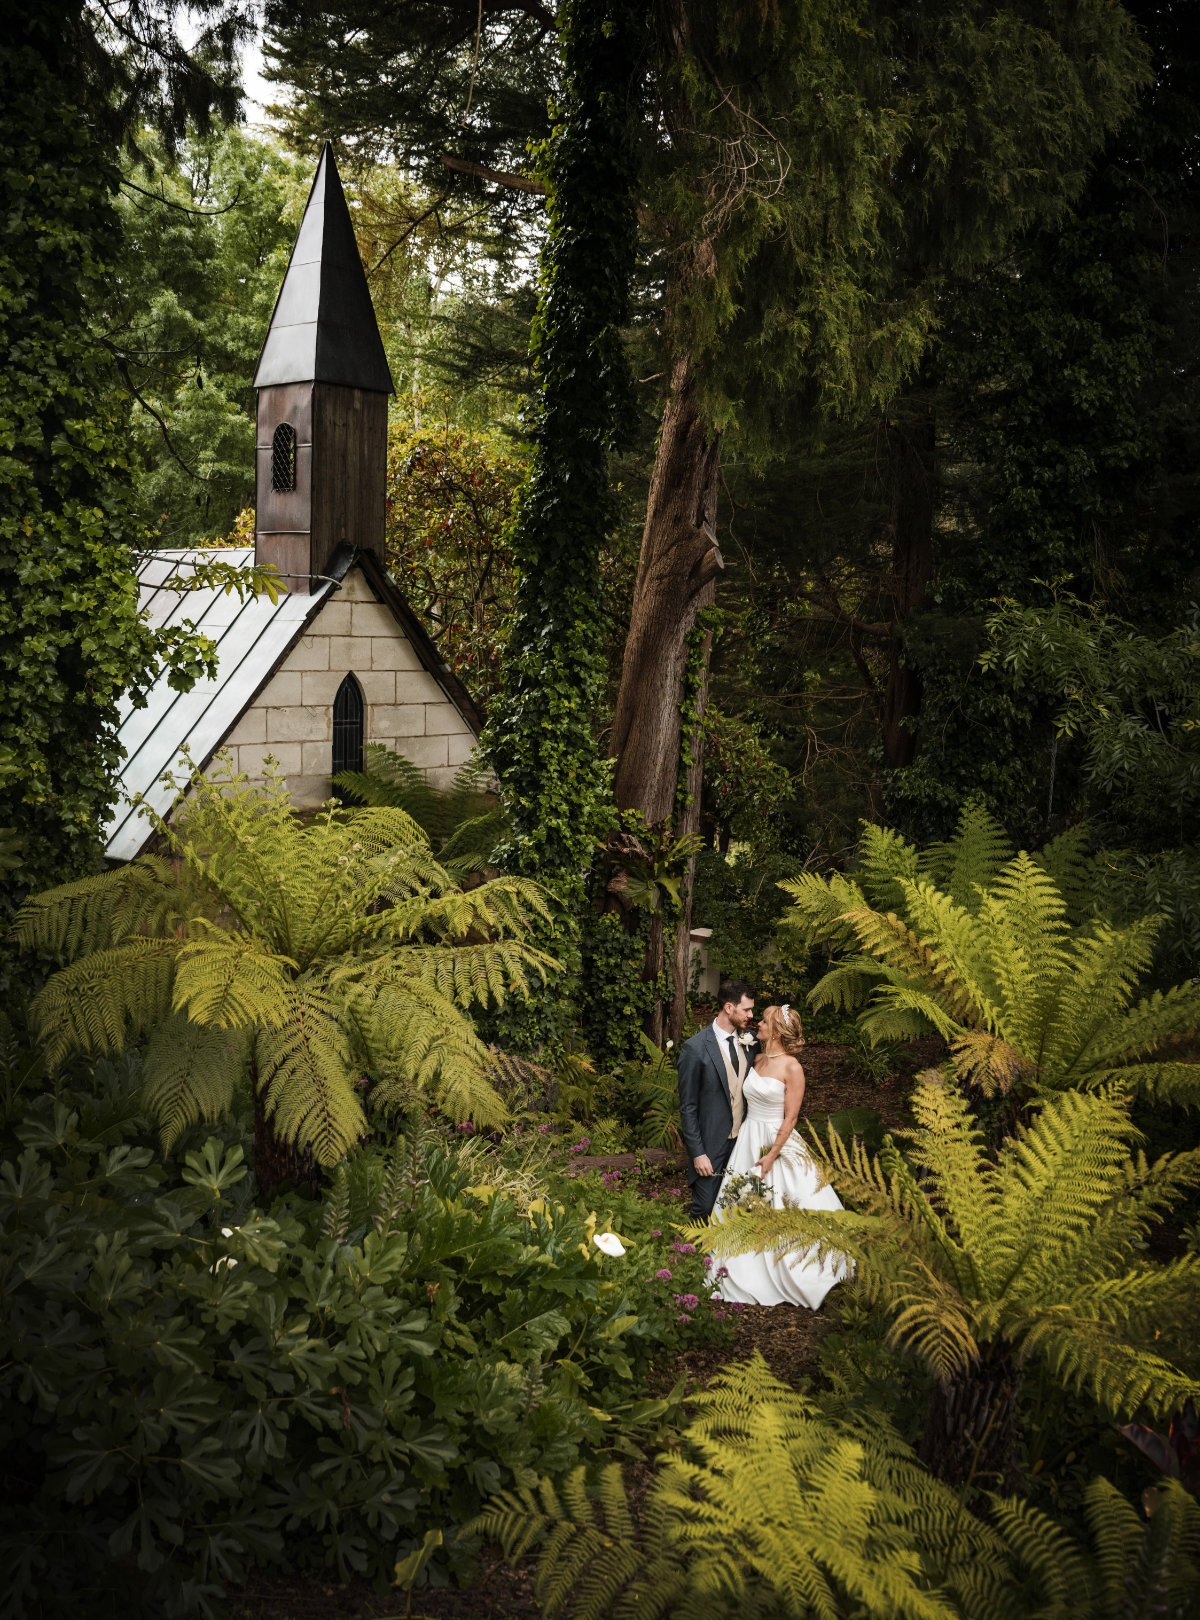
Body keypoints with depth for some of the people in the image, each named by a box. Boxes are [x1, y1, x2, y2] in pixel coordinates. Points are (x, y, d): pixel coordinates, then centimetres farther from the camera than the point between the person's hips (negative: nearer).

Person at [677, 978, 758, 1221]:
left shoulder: (749, 1041, 4)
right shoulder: (694, 1048, -12)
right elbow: (687, 1107, -10)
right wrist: (697, 1153, -12)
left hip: (743, 1140, 5)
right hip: (711, 1144, -5)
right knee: (705, 1209, 2)